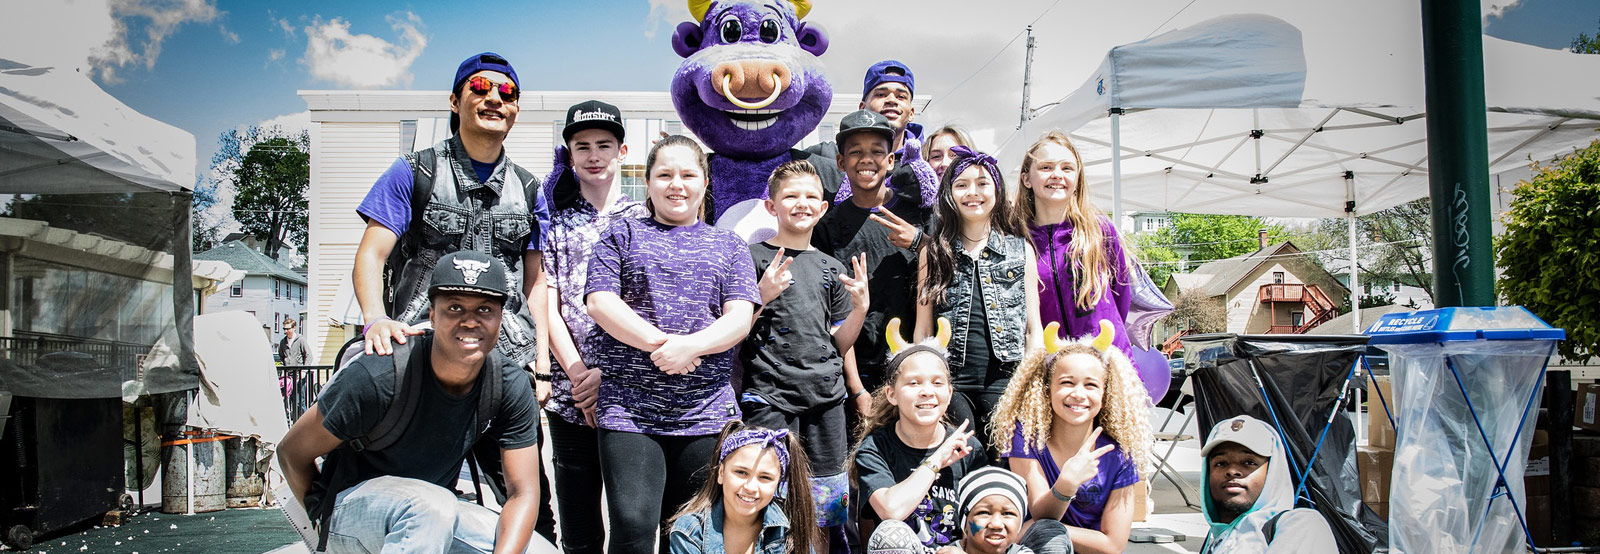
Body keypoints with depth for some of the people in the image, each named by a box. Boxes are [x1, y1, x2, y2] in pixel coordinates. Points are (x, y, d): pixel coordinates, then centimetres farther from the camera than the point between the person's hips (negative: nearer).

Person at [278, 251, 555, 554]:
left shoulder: (511, 386, -13)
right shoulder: (379, 376, -25)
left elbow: (523, 492, -13)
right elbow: (291, 452, -11)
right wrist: (330, 523, -8)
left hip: (439, 516, 5)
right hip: (353, 503, -5)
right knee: (433, 505, -37)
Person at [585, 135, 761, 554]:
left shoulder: (728, 246, 16)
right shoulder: (623, 235, 13)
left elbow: (740, 318, 3)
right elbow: (599, 302, -1)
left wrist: (690, 345, -17)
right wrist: (661, 342, -15)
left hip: (706, 410, 2)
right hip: (629, 406, -1)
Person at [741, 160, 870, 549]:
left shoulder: (832, 269, 14)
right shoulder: (753, 258, 0)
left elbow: (839, 344, 15)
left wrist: (860, 307, 0)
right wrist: (762, 295, -17)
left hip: (825, 395, 5)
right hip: (769, 396, -4)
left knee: (829, 498, 7)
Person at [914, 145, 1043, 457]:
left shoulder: (1022, 249, 10)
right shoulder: (934, 253, 9)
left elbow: (1033, 328, 9)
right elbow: (923, 331, 10)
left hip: (1006, 379, 0)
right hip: (951, 382, 0)